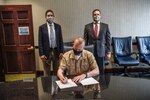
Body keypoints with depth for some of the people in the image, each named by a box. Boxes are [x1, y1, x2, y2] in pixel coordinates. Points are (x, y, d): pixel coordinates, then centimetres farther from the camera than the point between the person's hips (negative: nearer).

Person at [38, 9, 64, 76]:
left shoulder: (58, 26, 5)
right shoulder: (42, 27, -1)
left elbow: (61, 40, 5)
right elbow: (40, 41, -3)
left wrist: (61, 51, -1)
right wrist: (41, 54, -9)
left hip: (56, 51, 2)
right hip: (47, 51, -2)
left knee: (57, 71, 13)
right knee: (47, 71, 10)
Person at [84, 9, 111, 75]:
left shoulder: (105, 26, 5)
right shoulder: (87, 26, 5)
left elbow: (108, 39, 5)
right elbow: (85, 40, 6)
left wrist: (108, 52, 1)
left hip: (101, 52, 0)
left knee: (101, 71, 5)